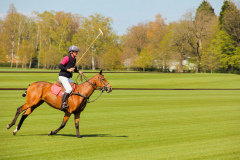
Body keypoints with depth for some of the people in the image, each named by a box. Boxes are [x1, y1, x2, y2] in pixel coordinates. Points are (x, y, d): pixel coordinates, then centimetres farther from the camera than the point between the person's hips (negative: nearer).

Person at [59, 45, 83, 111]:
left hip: (68, 78, 9)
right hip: (63, 77, -9)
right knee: (69, 89, -26)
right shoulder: (67, 58, -11)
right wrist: (68, 70, -24)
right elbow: (60, 66, -17)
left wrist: (78, 71, 9)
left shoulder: (74, 60, 14)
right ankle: (63, 104, -31)